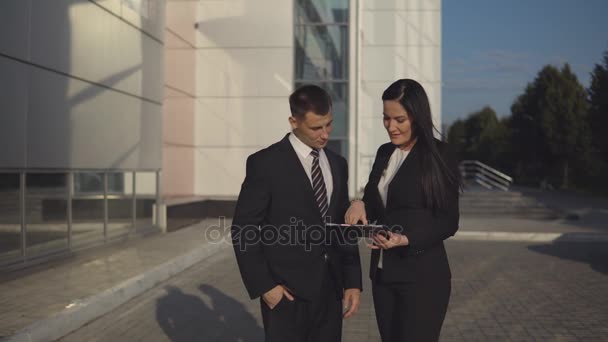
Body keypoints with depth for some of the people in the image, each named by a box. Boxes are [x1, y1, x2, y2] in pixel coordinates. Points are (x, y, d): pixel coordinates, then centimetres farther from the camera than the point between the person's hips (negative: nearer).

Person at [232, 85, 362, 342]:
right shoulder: (265, 163, -8)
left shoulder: (337, 165, 10)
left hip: (329, 290, 5)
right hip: (287, 291, -5)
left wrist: (353, 281, 6)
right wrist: (263, 285, -12)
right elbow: (244, 230, -8)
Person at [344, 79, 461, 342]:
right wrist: (360, 205, -6)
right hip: (383, 274, 6)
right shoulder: (384, 153, 9)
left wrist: (406, 240, -22)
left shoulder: (439, 157, -9)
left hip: (422, 277, -6)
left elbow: (448, 222, -9)